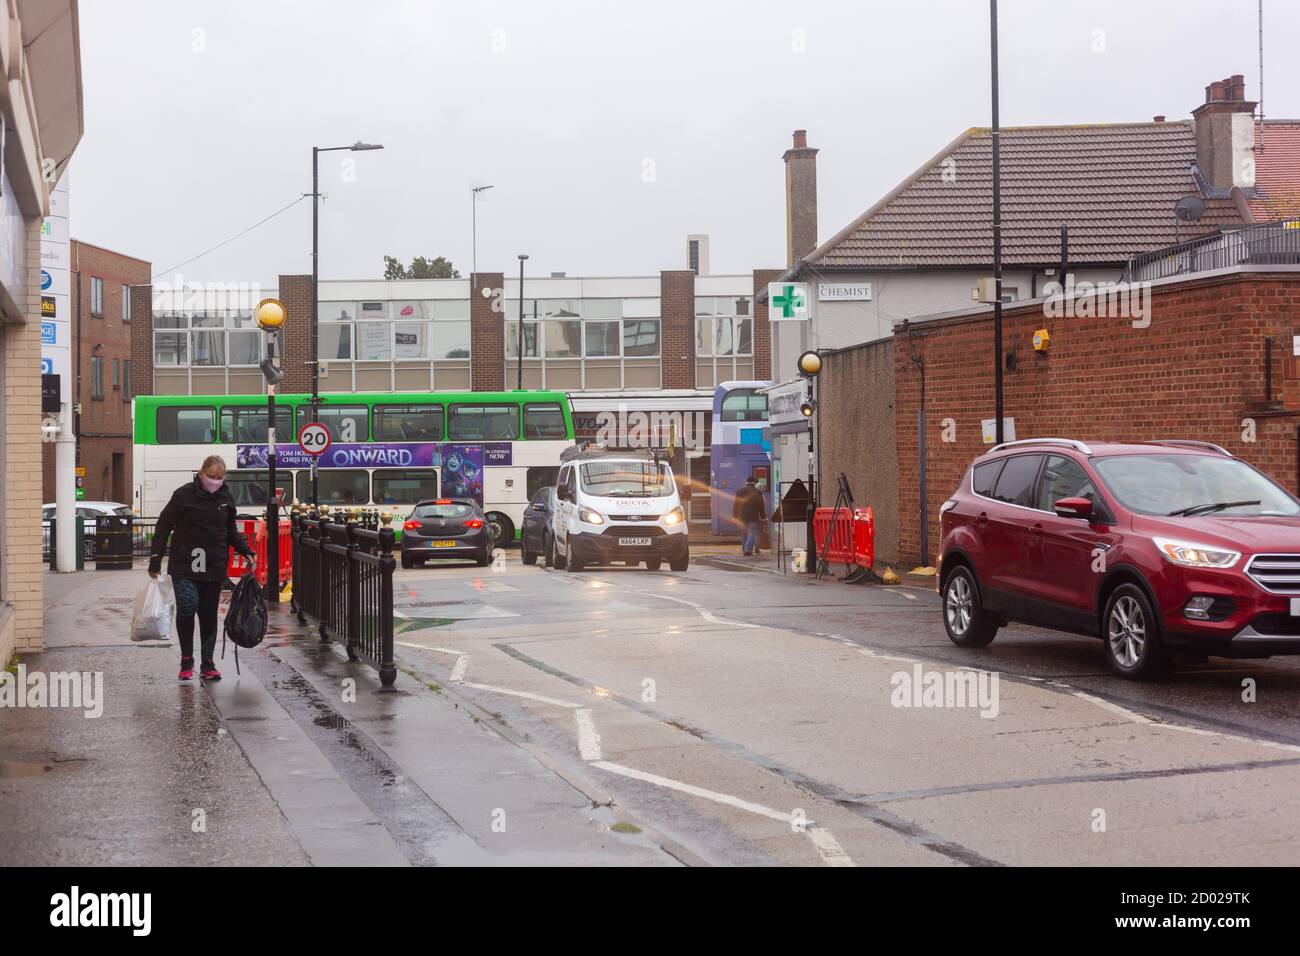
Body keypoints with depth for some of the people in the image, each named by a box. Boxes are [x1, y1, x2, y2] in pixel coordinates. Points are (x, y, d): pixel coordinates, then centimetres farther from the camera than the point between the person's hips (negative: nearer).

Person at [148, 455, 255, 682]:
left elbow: (231, 532, 20)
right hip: (184, 565, -4)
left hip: (214, 568, 4)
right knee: (187, 606, -17)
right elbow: (164, 526, -3)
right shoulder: (184, 495, -6)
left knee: (209, 614, 6)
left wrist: (247, 553, 7)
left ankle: (208, 664, 14)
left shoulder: (226, 497, 8)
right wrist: (155, 560, -7)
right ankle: (186, 660, -1)